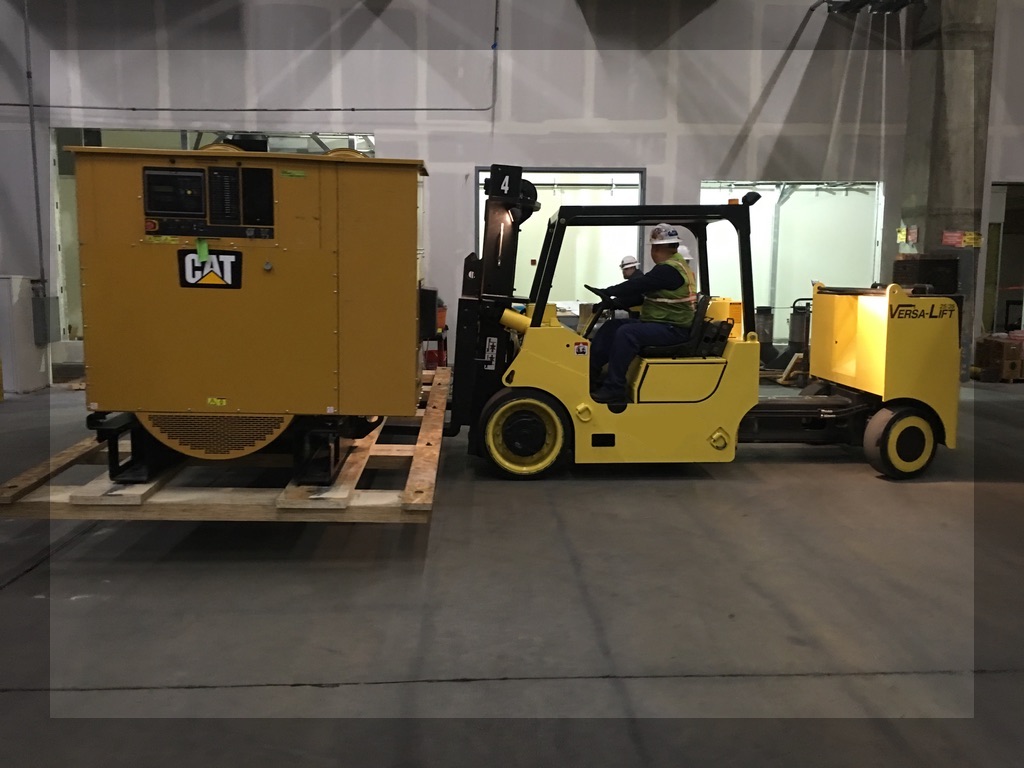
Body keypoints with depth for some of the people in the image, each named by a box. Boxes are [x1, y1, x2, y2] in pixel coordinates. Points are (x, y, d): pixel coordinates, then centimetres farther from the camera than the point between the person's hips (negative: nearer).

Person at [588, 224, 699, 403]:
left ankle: (614, 388, -25)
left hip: (672, 329, -11)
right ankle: (589, 370, 4)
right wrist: (614, 302, 4)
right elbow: (641, 293, 14)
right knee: (612, 327, 6)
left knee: (626, 333, -29)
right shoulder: (671, 266, 16)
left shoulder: (670, 269, -17)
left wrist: (607, 292, -8)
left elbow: (637, 285, -19)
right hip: (660, 323, 11)